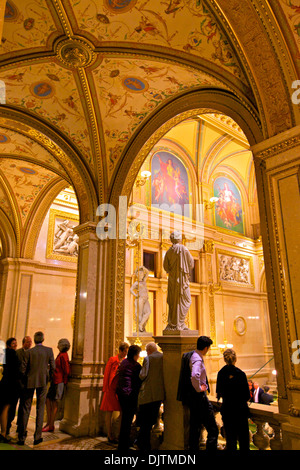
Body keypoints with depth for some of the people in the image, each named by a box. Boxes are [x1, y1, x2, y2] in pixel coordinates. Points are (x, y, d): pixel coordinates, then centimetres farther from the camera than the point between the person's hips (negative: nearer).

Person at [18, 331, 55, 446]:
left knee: (26, 409, 11)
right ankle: (37, 437, 10)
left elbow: (23, 369, -4)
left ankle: (22, 437, 15)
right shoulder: (49, 350, -5)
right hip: (43, 382, 0)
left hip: (30, 381, 0)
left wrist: (27, 378, 14)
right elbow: (53, 367, -3)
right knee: (40, 409, 9)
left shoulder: (29, 352, -5)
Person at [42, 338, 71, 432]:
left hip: (59, 382, -9)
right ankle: (49, 423, 22)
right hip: (54, 381, 9)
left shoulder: (63, 356, -16)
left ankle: (51, 426, 10)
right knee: (48, 400, 12)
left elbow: (67, 371, -17)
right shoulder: (60, 355, 14)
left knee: (54, 403, -1)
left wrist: (63, 382, -8)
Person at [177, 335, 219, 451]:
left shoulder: (191, 355, 9)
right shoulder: (197, 359, -21)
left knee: (195, 426, 19)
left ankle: (193, 448, 28)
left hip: (192, 397, 10)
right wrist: (199, 388, -22)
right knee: (213, 429, -2)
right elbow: (194, 376, -38)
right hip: (199, 397, -10)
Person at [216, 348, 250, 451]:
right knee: (243, 436, 14)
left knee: (230, 436, 13)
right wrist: (244, 400, 11)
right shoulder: (240, 373, -16)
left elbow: (218, 392, 5)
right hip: (240, 408, -2)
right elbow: (247, 395, -11)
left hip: (226, 408, 2)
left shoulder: (220, 373, -6)